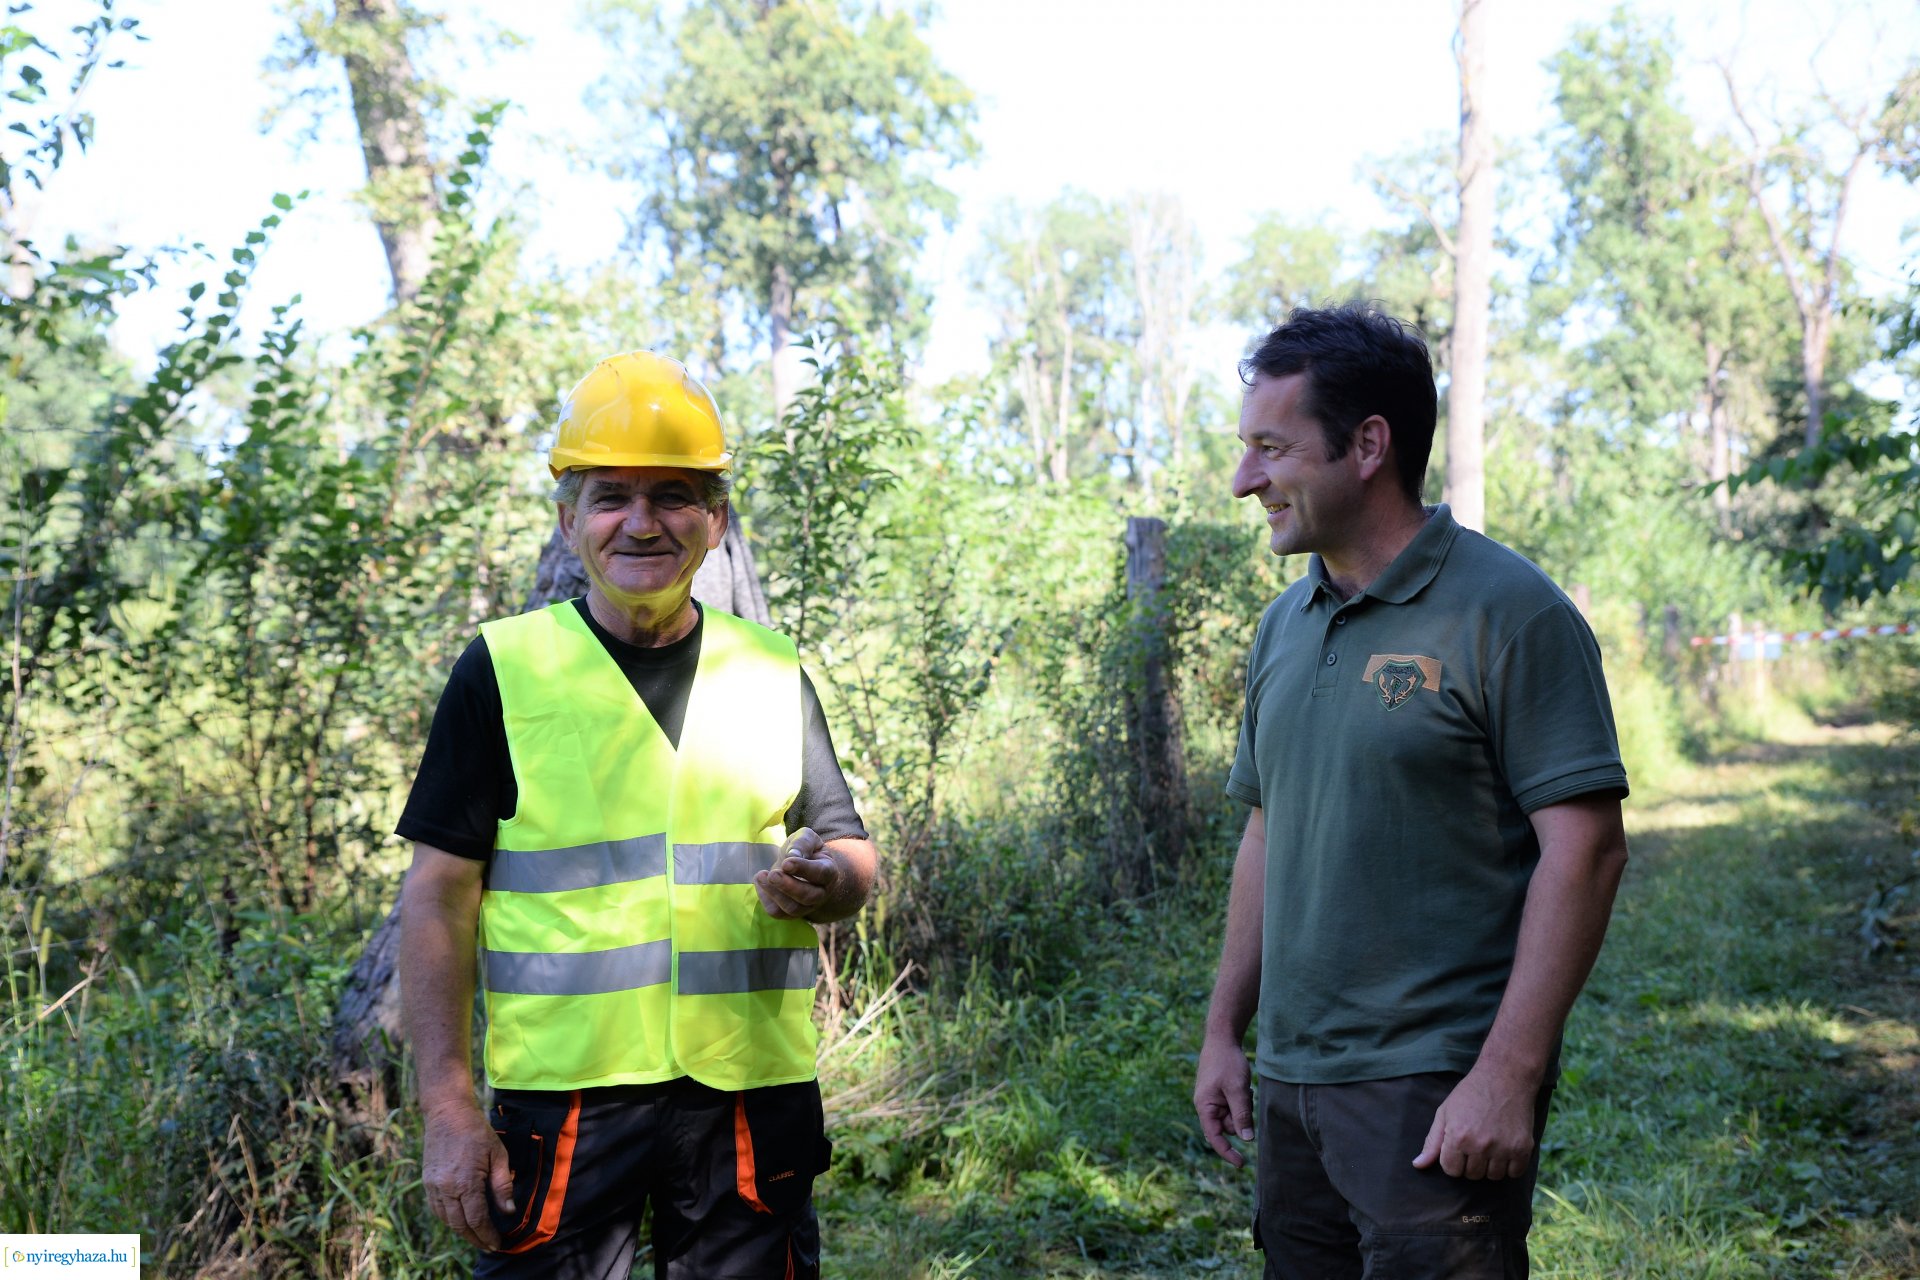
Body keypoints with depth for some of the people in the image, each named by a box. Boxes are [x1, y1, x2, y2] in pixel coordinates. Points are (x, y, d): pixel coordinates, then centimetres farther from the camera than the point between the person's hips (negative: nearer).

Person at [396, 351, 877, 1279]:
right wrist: (448, 1105, -8)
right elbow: (440, 896, -1)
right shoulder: (503, 670, 1)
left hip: (751, 1096, 3)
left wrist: (828, 881, -11)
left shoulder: (773, 674, 10)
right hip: (561, 1094, -2)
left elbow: (848, 851, 14)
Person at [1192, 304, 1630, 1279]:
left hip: (1439, 1088, -7)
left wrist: (1507, 1078, -19)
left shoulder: (1506, 612, -11)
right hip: (1290, 1082, 7)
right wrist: (1224, 1032, 14)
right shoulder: (1284, 625, 11)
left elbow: (1585, 848, -15)